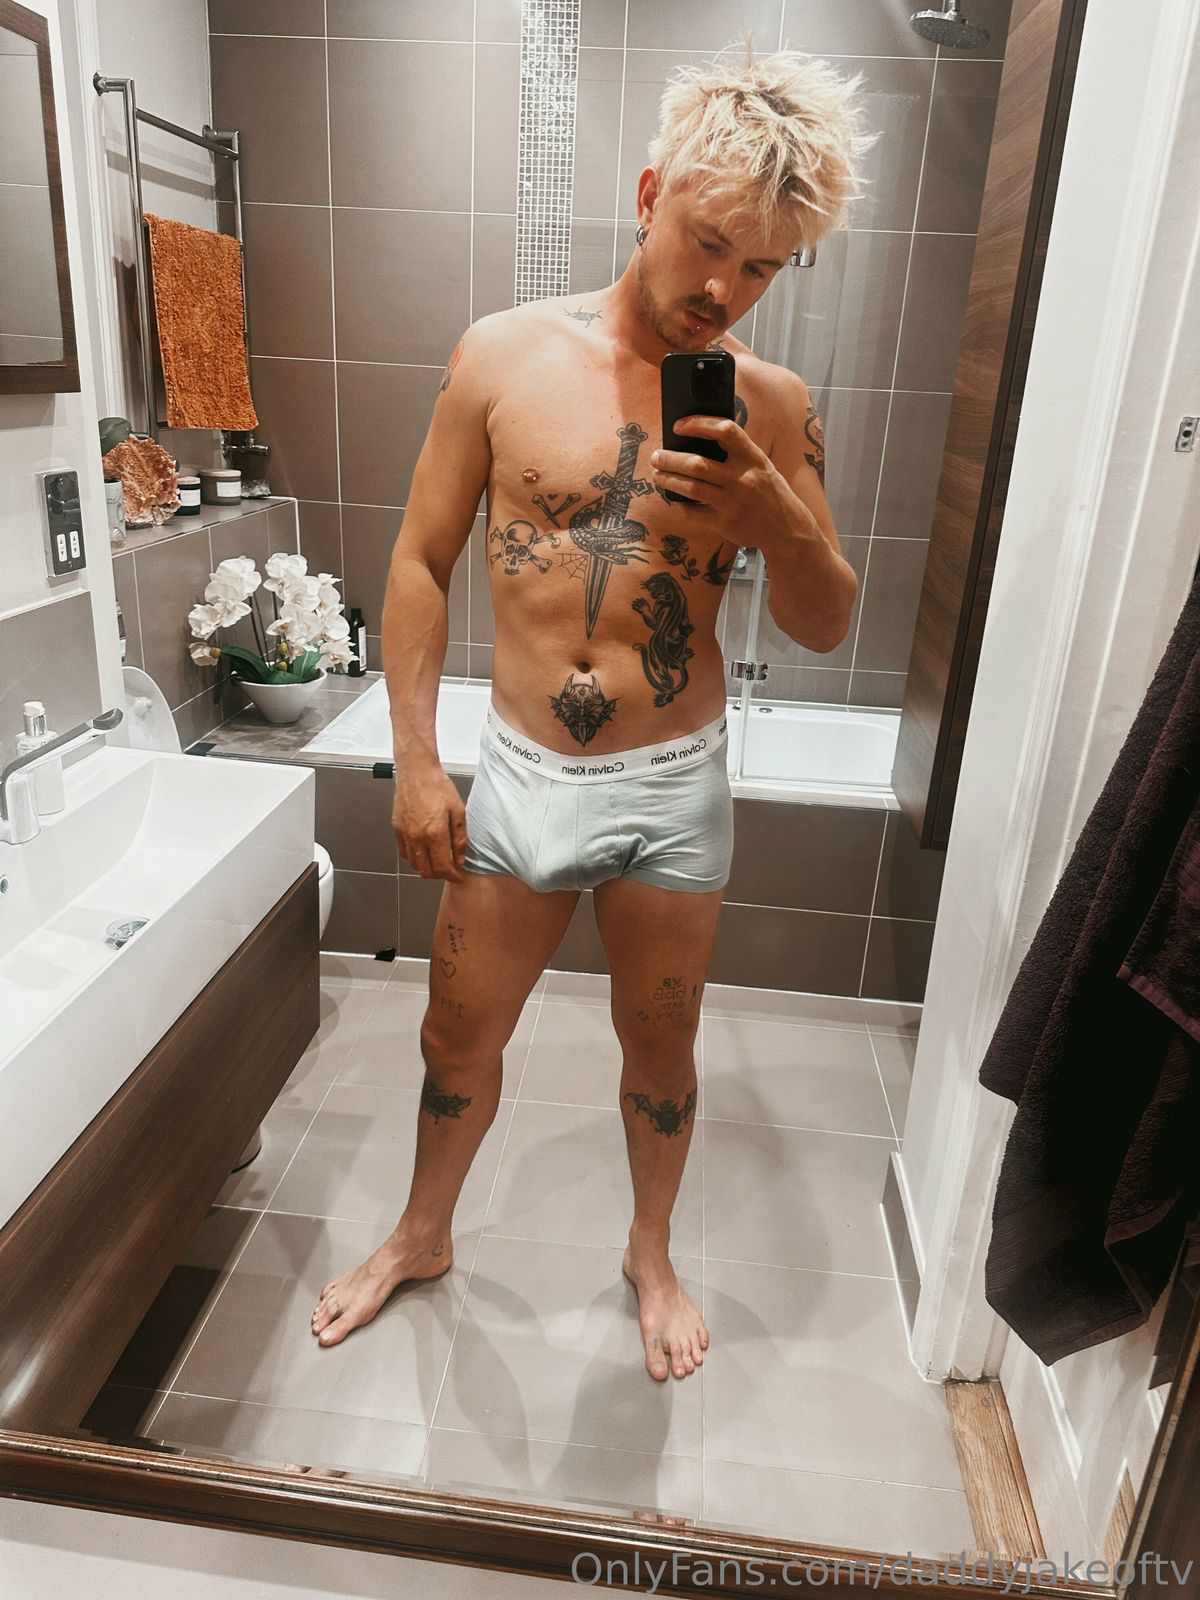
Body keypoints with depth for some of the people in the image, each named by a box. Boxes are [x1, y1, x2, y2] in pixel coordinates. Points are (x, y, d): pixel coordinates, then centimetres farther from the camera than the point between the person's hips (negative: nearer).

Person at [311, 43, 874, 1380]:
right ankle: (423, 1234, 47)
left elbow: (824, 629, 0)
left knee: (661, 1048, 18)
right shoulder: (505, 354, -6)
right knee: (460, 1036, 16)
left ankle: (651, 1253, 47)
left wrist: (776, 513, -21)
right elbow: (422, 561, 0)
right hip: (520, 773, 0)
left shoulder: (772, 407, -4)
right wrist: (414, 761, -4)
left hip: (675, 788, 0)